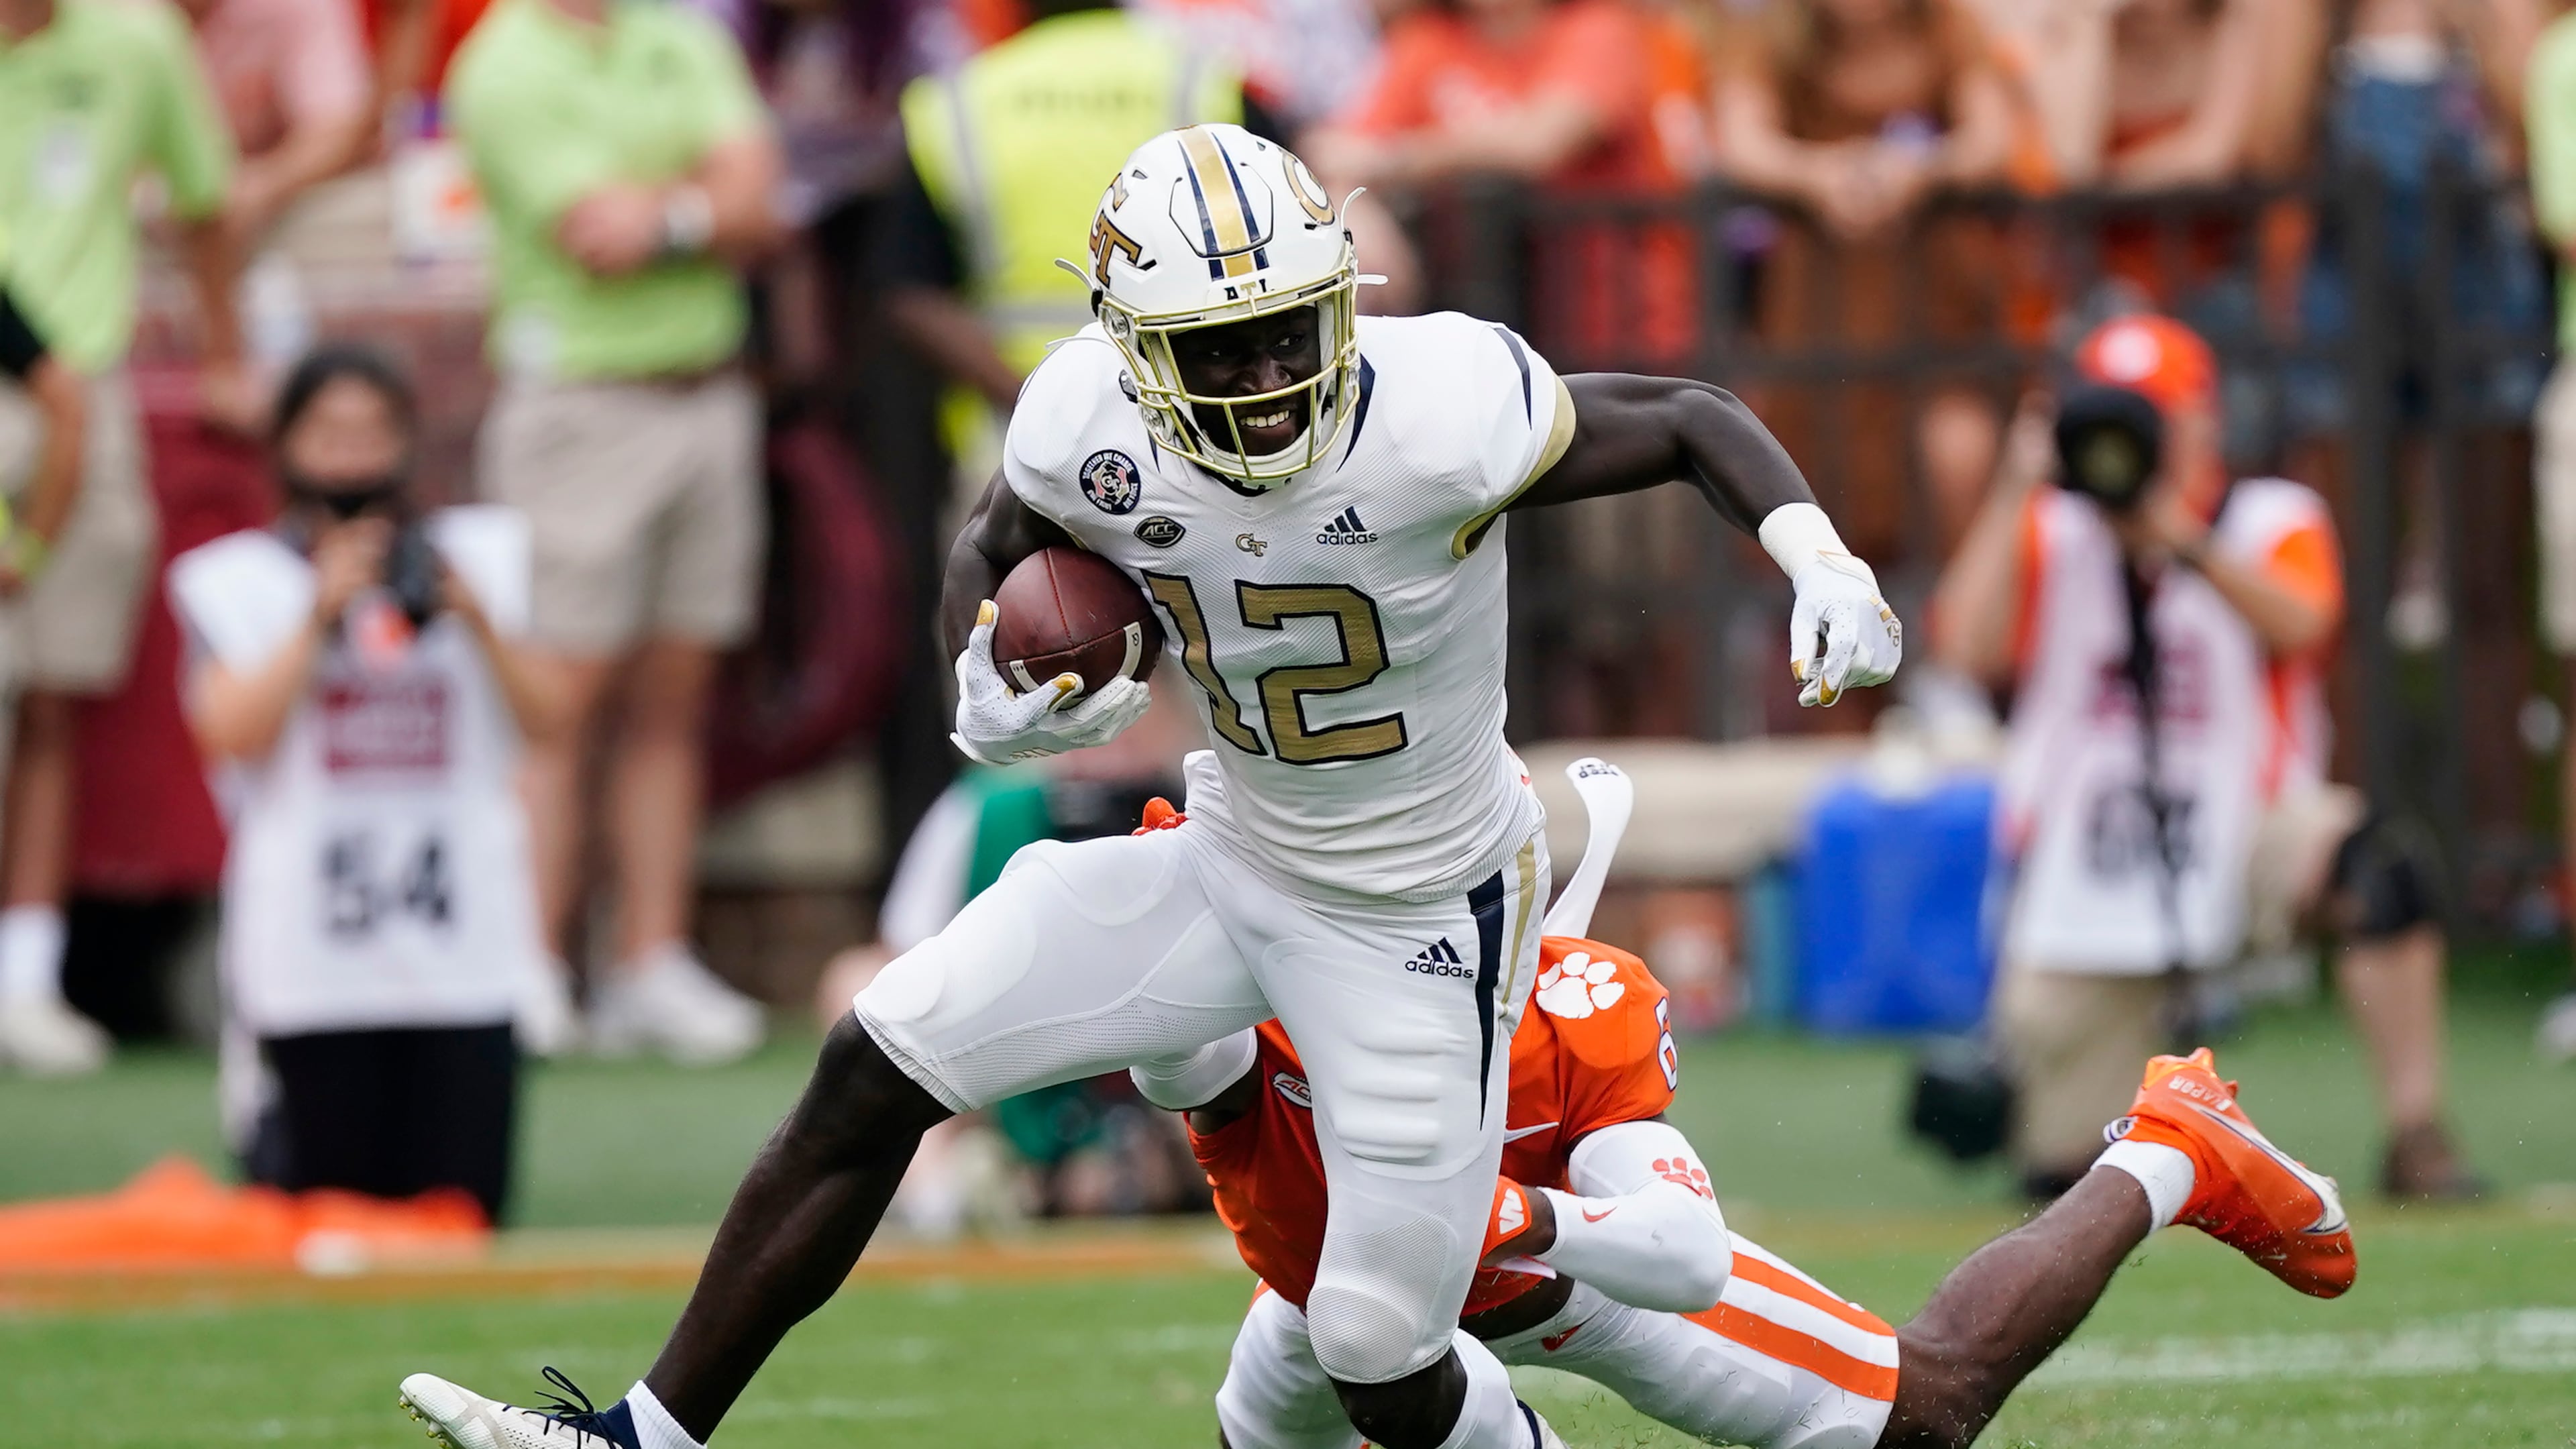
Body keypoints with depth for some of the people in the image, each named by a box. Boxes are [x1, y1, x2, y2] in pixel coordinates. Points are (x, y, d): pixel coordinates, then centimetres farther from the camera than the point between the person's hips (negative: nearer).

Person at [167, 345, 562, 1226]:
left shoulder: (480, 554, 9)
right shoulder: (238, 582, 4)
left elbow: (542, 718, 3)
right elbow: (235, 733, -9)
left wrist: (477, 618, -11)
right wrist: (320, 616, -12)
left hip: (462, 945, 2)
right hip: (313, 948, -2)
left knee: (465, 1204, -3)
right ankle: (265, 1115, 30)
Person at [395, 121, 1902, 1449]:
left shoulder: (1440, 412, -30)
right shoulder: (1090, 425, -16)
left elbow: (1695, 422, -17)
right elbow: (996, 553, 7)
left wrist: (1822, 560, -34)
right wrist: (991, 692, -14)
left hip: (1422, 910, -5)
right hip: (1232, 859, 5)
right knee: (875, 1072, -2)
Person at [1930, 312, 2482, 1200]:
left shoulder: (2274, 522, 1)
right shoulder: (2049, 534, 5)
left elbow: (2296, 622, -20)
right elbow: (1969, 651, -11)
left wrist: (2177, 534, -31)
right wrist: (2015, 494, -14)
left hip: (2249, 821, -1)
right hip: (2086, 876, 1)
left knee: (2378, 867, -35)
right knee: (2062, 1174, -2)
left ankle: (2417, 1144, -29)